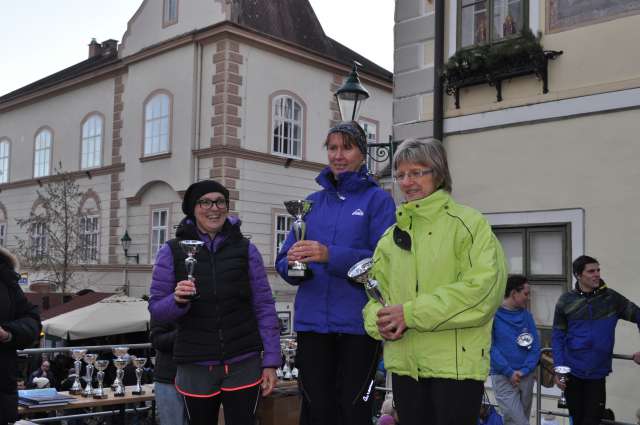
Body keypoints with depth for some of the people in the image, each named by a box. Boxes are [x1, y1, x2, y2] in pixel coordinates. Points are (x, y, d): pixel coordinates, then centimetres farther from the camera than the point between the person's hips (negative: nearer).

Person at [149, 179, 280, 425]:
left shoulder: (246, 250, 2)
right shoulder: (172, 251, 1)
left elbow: (264, 308, 3)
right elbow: (156, 310, 1)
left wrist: (270, 361, -2)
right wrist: (177, 300, -20)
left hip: (243, 365, 0)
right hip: (195, 368, 0)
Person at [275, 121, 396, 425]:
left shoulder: (377, 199, 1)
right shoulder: (312, 202, 13)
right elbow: (285, 261, 9)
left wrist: (331, 255, -23)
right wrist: (293, 262, -15)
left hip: (358, 322, -3)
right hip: (312, 321, 4)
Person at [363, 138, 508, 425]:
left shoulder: (468, 223, -4)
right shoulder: (391, 236, 15)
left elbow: (482, 288, -16)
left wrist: (412, 313, -18)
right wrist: (380, 321, -9)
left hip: (456, 363, -5)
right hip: (404, 364, 6)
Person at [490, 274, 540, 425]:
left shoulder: (526, 315, 8)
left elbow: (535, 346, 4)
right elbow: (490, 347, -12)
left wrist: (524, 370, -9)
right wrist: (509, 372, -15)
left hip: (527, 376, 5)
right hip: (503, 377, -5)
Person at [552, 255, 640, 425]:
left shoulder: (611, 298, -2)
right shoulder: (566, 301, -3)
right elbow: (558, 337, 0)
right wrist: (559, 369, -7)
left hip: (597, 372, 0)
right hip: (571, 371, 0)